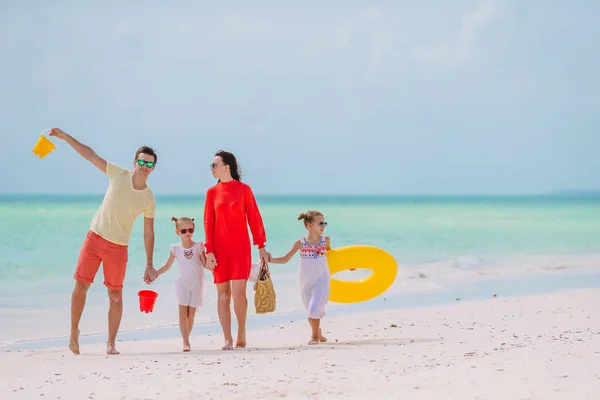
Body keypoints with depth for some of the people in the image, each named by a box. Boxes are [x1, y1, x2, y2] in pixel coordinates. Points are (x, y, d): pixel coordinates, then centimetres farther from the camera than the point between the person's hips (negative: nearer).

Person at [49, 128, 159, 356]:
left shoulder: (149, 198, -5)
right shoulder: (118, 174, -5)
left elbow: (148, 233, 0)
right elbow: (90, 154, -6)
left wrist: (149, 265, -1)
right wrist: (64, 136, -13)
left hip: (118, 247, 0)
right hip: (94, 238, 0)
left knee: (115, 296, 2)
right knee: (81, 285, -2)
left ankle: (111, 343, 10)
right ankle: (74, 332, 15)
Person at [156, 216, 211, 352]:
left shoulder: (198, 246, 3)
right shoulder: (176, 249, 4)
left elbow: (205, 264, 5)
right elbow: (167, 266, 11)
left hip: (196, 283, 0)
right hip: (182, 282, 0)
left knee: (191, 313, 2)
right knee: (182, 311, -11)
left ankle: (186, 339, 15)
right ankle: (185, 342, -13)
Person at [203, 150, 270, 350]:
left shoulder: (244, 189, 2)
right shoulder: (212, 192, 7)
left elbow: (254, 218, 3)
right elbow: (208, 222, 4)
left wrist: (261, 246, 0)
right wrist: (209, 251, -3)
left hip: (241, 247, -2)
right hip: (220, 248, 2)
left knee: (238, 292, -11)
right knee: (223, 294, 1)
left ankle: (242, 331, 10)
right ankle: (228, 339, 6)